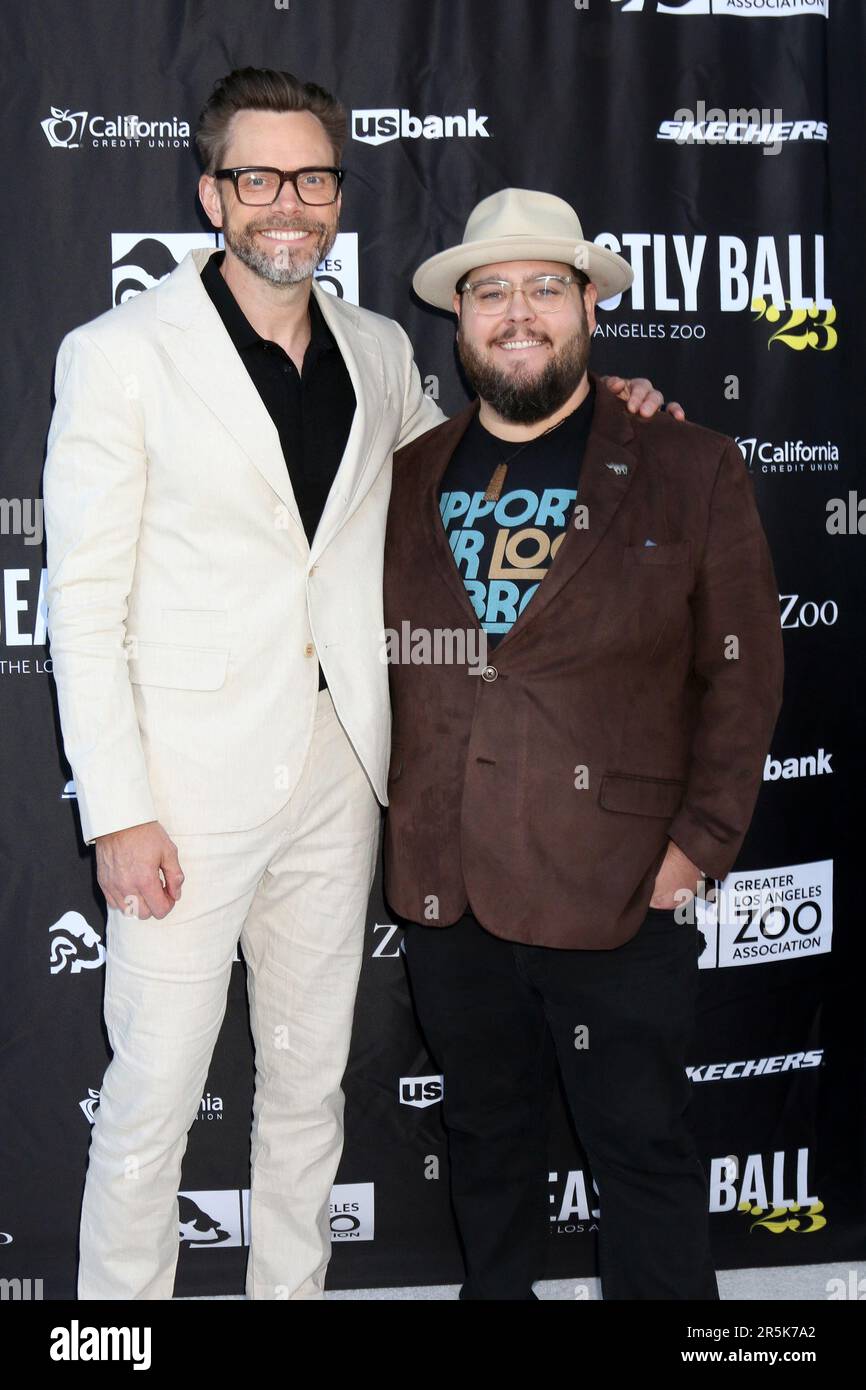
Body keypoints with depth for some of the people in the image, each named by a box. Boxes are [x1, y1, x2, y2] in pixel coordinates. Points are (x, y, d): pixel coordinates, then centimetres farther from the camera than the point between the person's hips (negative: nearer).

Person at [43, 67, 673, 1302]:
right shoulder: (120, 354, -7)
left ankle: (292, 1285, 34)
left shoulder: (378, 351, 8)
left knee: (310, 1081, 17)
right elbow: (85, 601, -9)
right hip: (191, 782, -5)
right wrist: (119, 813, -14)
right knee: (154, 1094, 2)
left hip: (339, 773, 5)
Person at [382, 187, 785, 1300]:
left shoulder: (690, 473, -1)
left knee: (645, 1153, 8)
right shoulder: (409, 480, 8)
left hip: (617, 894, -3)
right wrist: (399, 818, 4)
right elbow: (379, 662, 13)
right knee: (486, 1135, 19)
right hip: (443, 888, 4)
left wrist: (700, 843, -8)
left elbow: (742, 670, -1)